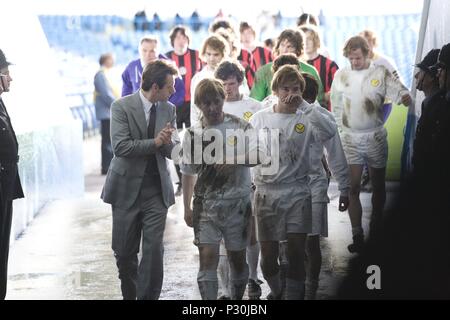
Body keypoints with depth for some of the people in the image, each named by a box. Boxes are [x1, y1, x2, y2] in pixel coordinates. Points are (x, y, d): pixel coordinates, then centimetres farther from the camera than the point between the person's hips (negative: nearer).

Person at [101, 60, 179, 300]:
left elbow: (174, 152, 5)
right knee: (124, 251, 7)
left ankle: (148, 296, 2)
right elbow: (121, 147, -17)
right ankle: (129, 294, 28)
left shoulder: (168, 109, 6)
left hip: (157, 190, 2)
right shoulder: (122, 106, -8)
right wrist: (155, 142, -19)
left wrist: (168, 142, -17)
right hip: (127, 188, -2)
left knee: (154, 249, -7)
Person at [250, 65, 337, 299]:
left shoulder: (305, 119, -3)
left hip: (298, 193, -1)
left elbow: (330, 132, -23)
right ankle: (275, 291, 35)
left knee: (296, 252, -6)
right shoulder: (259, 118, 3)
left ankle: (294, 294, 9)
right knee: (268, 255, 7)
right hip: (267, 193, 1)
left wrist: (303, 105, -21)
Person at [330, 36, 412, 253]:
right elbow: (336, 105, 13)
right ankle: (357, 236, -3)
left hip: (375, 137, -1)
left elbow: (400, 92, -15)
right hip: (350, 138, 1)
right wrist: (339, 127, 10)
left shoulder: (381, 74, -5)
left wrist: (405, 97, -37)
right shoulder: (341, 75, 2)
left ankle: (376, 230, 26)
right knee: (352, 187, -6)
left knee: (378, 186, 10)